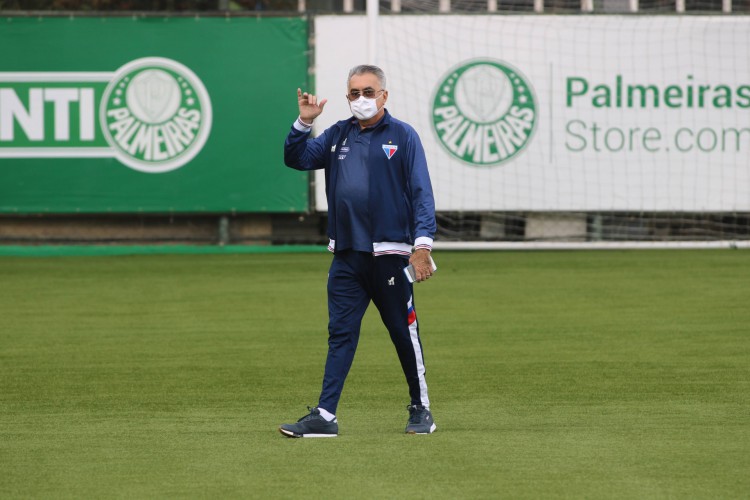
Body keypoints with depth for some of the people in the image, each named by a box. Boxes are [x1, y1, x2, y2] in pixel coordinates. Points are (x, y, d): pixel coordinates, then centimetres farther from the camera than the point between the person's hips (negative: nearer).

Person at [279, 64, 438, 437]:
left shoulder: (402, 136, -2)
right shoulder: (338, 135, 13)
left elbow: (421, 193, -7)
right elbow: (297, 159, 11)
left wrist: (422, 244, -17)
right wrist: (303, 123, -5)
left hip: (390, 253, -4)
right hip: (346, 255, 4)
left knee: (405, 333, 4)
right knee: (340, 334, 1)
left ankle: (420, 410, 17)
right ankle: (325, 416, -3)